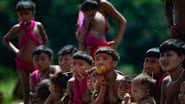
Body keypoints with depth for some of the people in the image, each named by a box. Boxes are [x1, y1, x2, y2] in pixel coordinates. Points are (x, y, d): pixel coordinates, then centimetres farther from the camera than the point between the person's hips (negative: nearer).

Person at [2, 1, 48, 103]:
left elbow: (45, 39, 10)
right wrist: (15, 49, -4)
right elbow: (5, 39, 9)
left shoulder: (38, 26, -7)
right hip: (22, 63, 0)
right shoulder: (17, 28, -6)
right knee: (26, 89, 5)